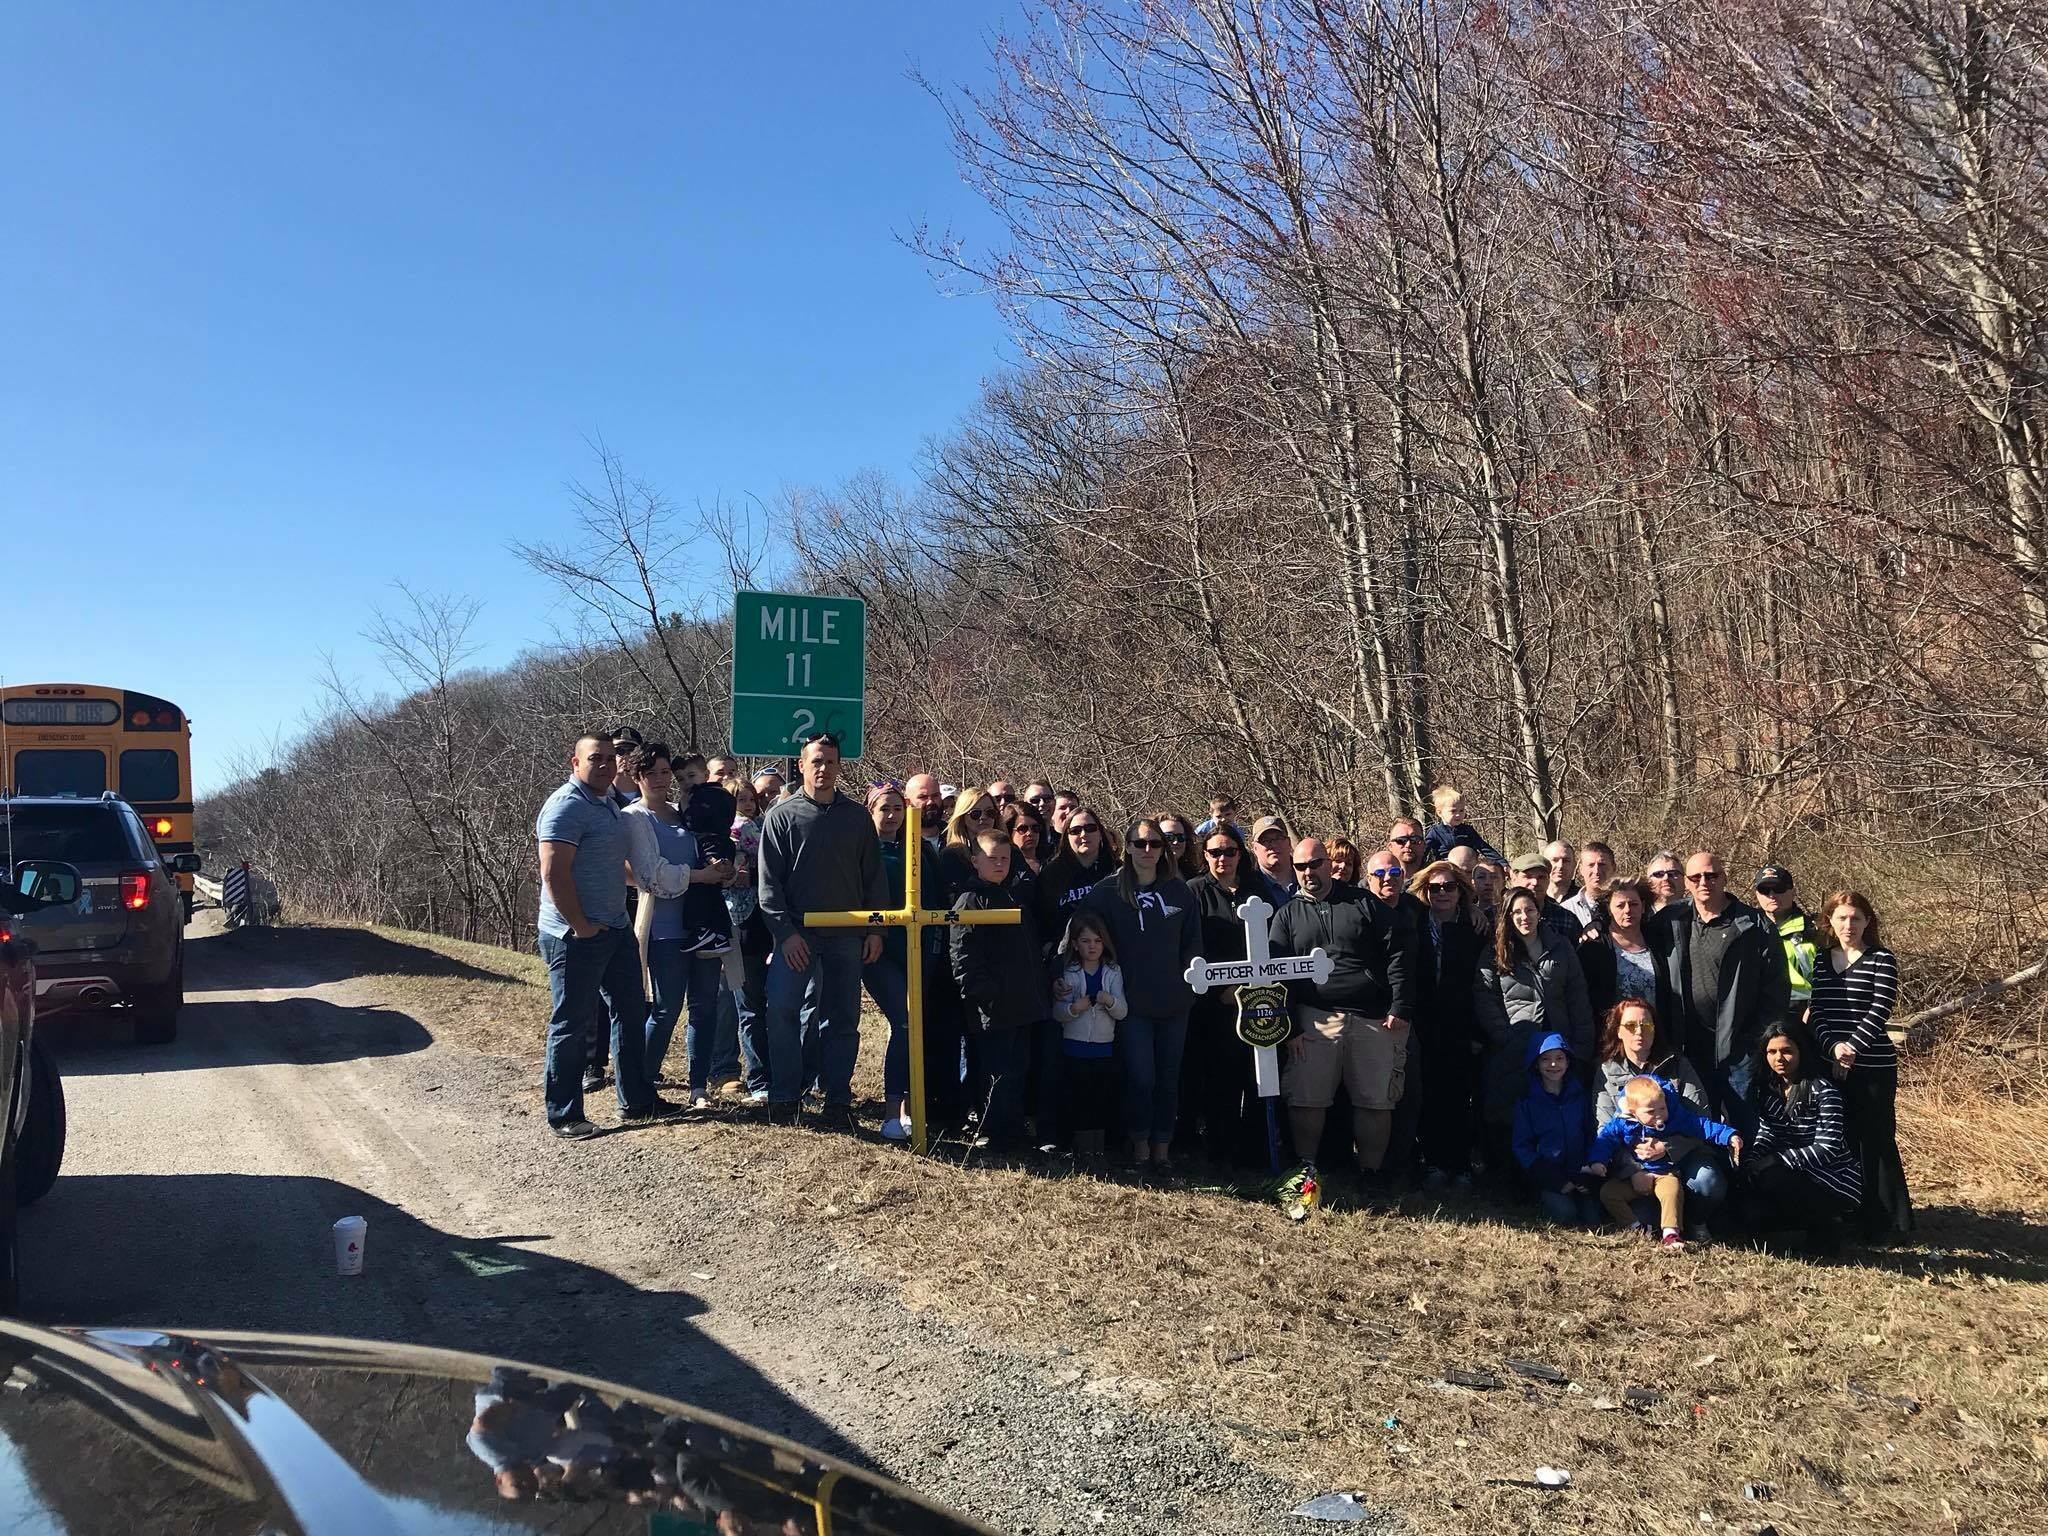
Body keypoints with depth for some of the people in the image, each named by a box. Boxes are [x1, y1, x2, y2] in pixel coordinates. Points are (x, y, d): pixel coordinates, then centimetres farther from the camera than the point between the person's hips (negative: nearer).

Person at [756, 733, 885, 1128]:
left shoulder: (856, 816, 9)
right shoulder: (782, 815, 2)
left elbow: (873, 876, 10)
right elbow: (769, 882, -2)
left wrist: (876, 929, 3)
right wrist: (785, 931, -11)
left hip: (846, 935, 2)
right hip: (797, 935, -2)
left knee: (843, 1019, 5)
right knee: (782, 1010, -10)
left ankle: (838, 1100, 14)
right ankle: (784, 1096, 4)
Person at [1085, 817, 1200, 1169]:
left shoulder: (1178, 890, 8)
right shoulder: (1108, 891, -1)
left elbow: (1193, 940, 14)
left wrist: (1192, 975, 2)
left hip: (1173, 1001, 3)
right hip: (1132, 1001, -3)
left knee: (1169, 1077, 8)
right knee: (1140, 1076, -5)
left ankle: (1162, 1145, 19)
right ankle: (1140, 1143, 12)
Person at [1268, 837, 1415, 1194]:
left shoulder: (1364, 904, 9)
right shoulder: (1288, 916, 11)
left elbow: (1396, 956, 4)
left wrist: (1401, 1008, -5)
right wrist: (1290, 1027, -2)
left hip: (1375, 1020, 0)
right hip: (1316, 1019, 0)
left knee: (1377, 1101, 3)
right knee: (1306, 1099, -4)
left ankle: (1370, 1171, 17)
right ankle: (1304, 1168, 11)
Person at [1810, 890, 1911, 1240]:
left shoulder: (1882, 960, -3)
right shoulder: (1822, 961, 10)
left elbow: (1879, 1011, -12)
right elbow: (1817, 1011, 4)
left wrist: (1851, 1047, -20)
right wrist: (1833, 1047, -13)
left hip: (1874, 1067, -4)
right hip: (1831, 1066, 4)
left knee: (1877, 1142, -1)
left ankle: (1889, 1222, 8)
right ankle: (1846, 1214, 20)